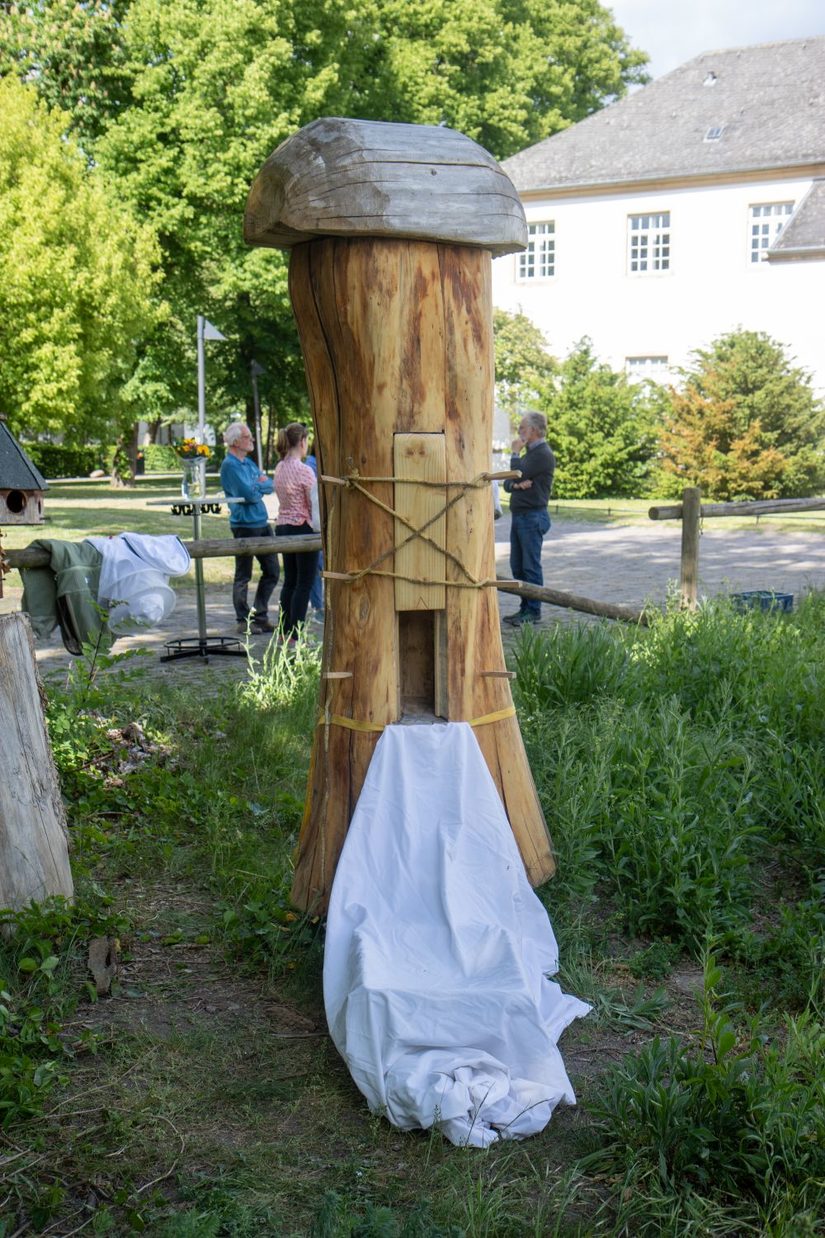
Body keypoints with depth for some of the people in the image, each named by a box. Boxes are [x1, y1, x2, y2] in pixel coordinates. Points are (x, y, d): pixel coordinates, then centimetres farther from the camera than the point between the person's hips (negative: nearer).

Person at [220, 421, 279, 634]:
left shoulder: (249, 463, 14)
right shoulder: (230, 465, -13)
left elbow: (270, 486, 9)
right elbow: (249, 494, -21)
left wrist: (258, 485, -10)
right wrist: (260, 486, -1)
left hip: (262, 523, 9)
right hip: (244, 525, -9)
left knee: (272, 572, 11)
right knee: (243, 576, 2)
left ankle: (260, 616, 21)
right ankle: (244, 621, 11)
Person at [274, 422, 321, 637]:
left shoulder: (279, 468, 7)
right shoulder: (304, 470, -16)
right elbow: (315, 505, -14)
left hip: (283, 527, 8)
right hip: (303, 528, -8)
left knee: (290, 581, 15)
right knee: (304, 584, -1)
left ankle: (285, 632, 20)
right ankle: (295, 636, -1)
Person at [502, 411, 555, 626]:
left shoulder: (543, 454, -10)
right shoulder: (529, 453, 21)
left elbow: (518, 474, -19)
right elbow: (508, 483, 16)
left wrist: (515, 453, -3)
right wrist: (516, 484, -7)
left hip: (533, 516, -10)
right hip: (519, 515, 10)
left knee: (531, 566, -7)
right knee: (517, 566, 11)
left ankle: (533, 612, -2)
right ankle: (525, 608, 17)